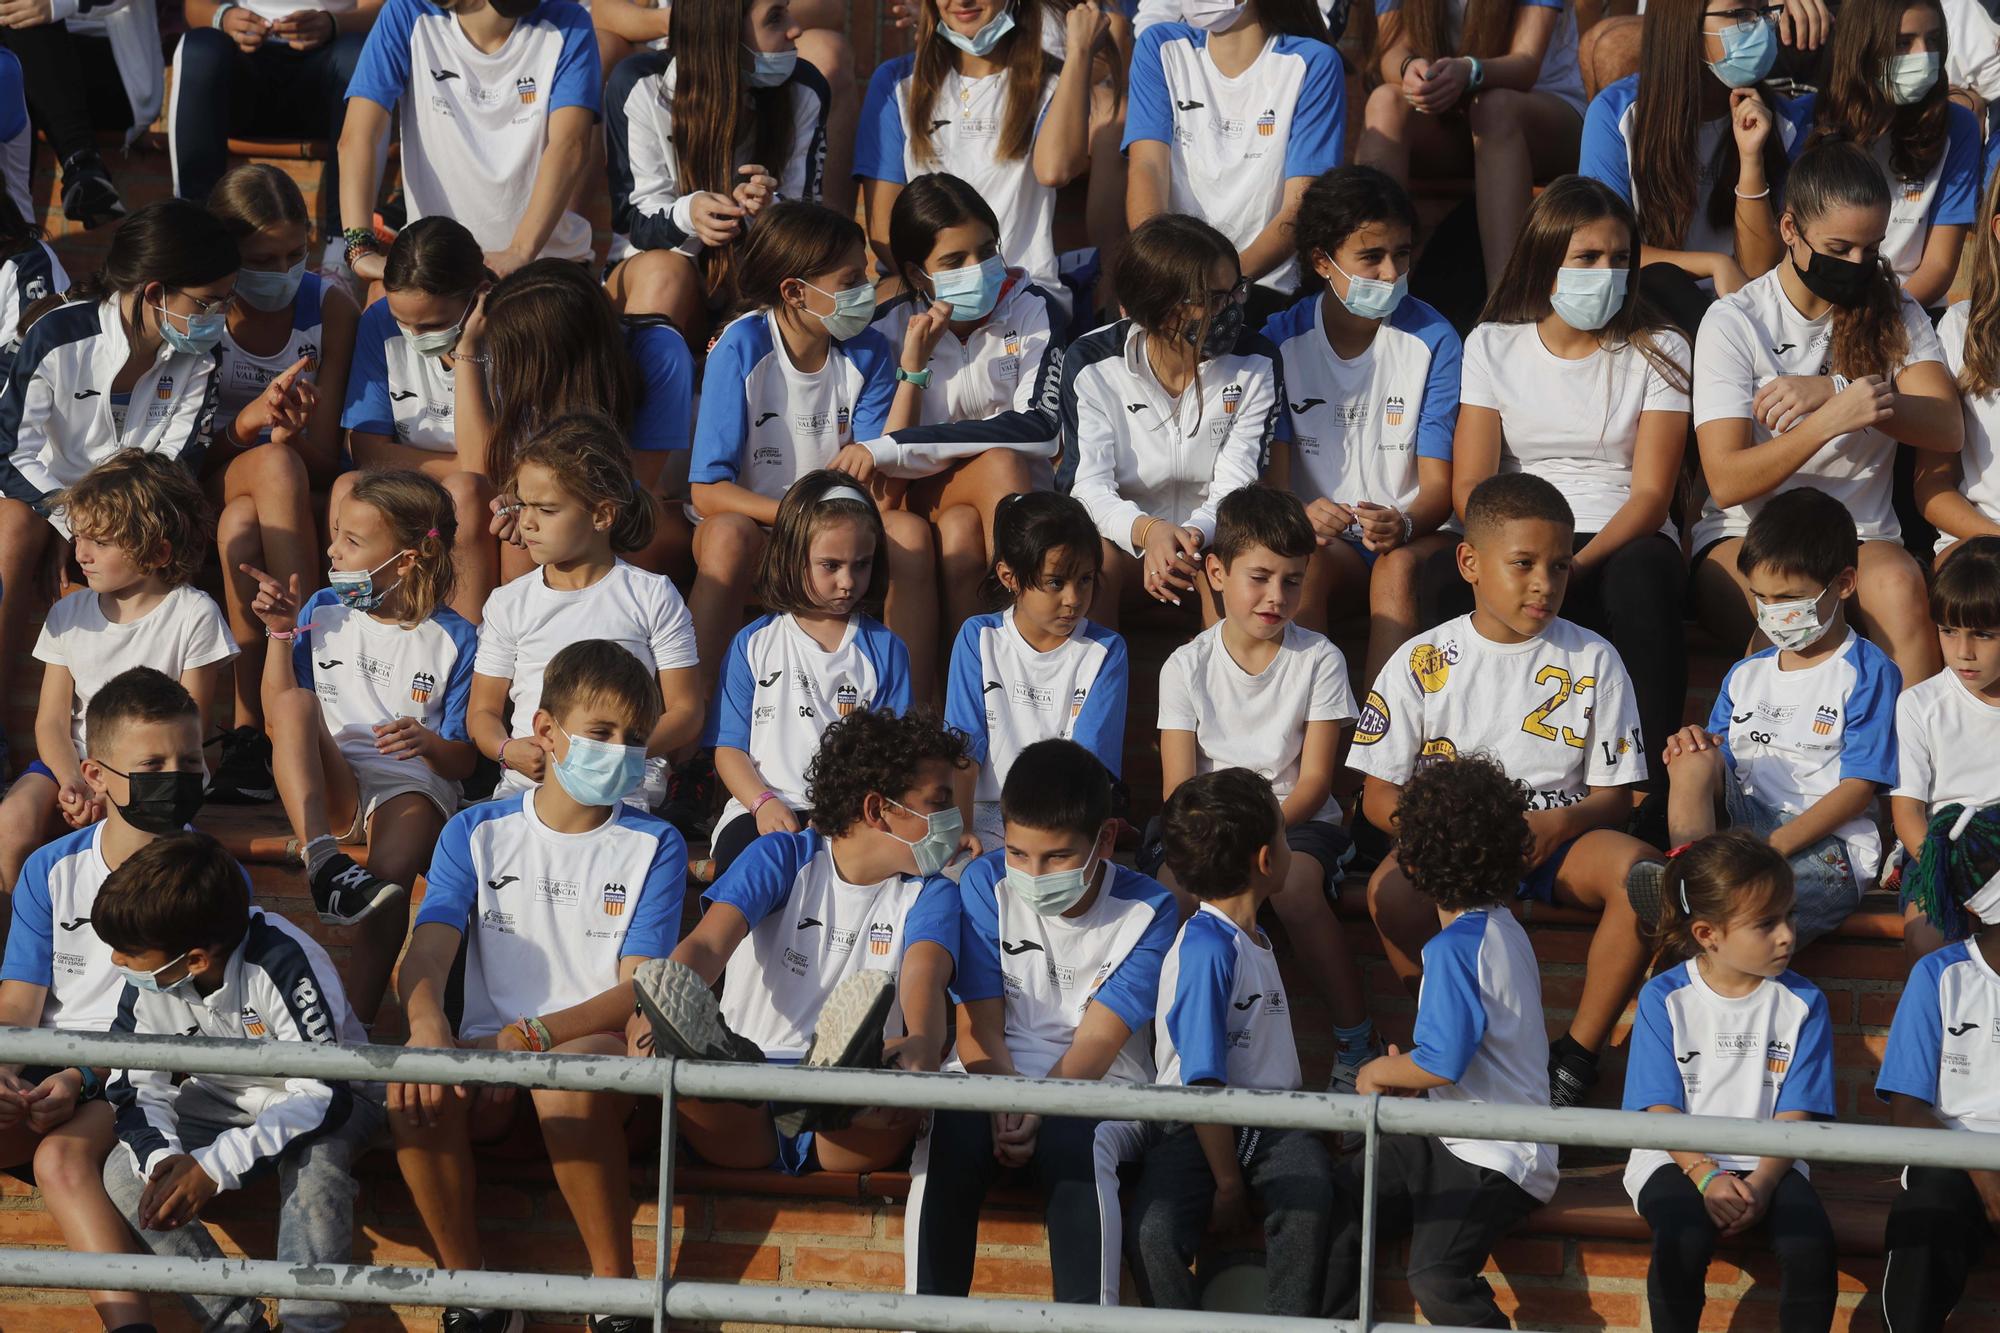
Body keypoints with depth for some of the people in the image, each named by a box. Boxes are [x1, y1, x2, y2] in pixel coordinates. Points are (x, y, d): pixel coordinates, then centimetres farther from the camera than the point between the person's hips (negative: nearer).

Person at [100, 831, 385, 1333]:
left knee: (313, 1155, -39)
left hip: (326, 1103, -6)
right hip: (225, 1102, 6)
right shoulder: (146, 983, -15)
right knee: (123, 1171, -17)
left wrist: (216, 1166, -41)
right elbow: (136, 1090, -6)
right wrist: (161, 1157, -30)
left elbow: (324, 1095, -35)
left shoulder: (284, 963, -34)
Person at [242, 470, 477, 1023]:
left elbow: (463, 763, 3)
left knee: (392, 871, -36)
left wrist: (426, 743, -19)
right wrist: (281, 634, 0)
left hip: (413, 788, -3)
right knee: (294, 699, -28)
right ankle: (322, 858, -47)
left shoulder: (453, 640, 4)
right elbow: (279, 717, 10)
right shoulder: (322, 612, 13)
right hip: (332, 787, 3)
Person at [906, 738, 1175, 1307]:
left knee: (1074, 1149, -37)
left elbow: (1096, 1042, -11)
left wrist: (1037, 1109, -29)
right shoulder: (986, 883, 1)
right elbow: (977, 1025, -3)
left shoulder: (1147, 912, -4)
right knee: (947, 1142, -33)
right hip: (994, 1074, 2)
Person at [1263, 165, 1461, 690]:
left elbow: (1439, 485, -5)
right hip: (1322, 537, 1)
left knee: (1399, 567, -34)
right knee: (1304, 565, -32)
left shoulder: (1433, 340, -2)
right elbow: (1271, 474, -3)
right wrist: (1298, 515, -28)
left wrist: (1403, 525, -29)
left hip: (1414, 534, -1)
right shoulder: (1282, 339, 1)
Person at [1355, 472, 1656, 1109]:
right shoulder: (1423, 663, 1)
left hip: (1556, 840, 1)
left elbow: (1616, 796, 3)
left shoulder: (1592, 660, 4)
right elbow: (1379, 794, 0)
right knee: (1391, 888, -35)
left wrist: (1557, 825, -19)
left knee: (1636, 868, -31)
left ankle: (1575, 1056, -17)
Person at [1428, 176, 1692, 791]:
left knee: (1644, 573, -38)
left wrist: (1578, 565, -23)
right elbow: (1469, 483, 1)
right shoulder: (1493, 347, 10)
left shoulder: (1658, 352, 6)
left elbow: (1650, 494, -4)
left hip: (1621, 542, -1)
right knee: (1447, 576, -34)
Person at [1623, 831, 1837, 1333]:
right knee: (1684, 1239, -34)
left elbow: (1795, 1115, -2)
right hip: (1679, 1160, -1)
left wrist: (1761, 1184, -19)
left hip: (1768, 1163, 1)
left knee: (1812, 1245, -28)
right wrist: (1705, 1176, -20)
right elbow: (1661, 1108, -4)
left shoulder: (1802, 1004, 2)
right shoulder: (1664, 999, -1)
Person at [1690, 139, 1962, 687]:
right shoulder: (1733, 322, 0)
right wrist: (1830, 420, -25)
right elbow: (1727, 482, -9)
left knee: (1898, 586, -34)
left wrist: (1835, 390, -21)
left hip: (1863, 538, 2)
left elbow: (1947, 430, -6)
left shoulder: (1895, 314, 10)